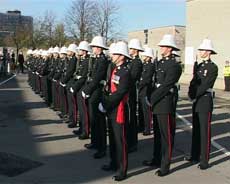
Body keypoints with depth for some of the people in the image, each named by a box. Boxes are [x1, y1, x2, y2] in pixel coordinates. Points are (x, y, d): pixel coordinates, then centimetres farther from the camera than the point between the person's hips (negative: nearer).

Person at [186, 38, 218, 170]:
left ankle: (204, 161, 2)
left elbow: (205, 85, -17)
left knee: (204, 131, -4)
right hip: (196, 101, 8)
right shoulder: (199, 66, 14)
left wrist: (195, 96, -13)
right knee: (196, 129, 13)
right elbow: (193, 82, 11)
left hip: (205, 101, -8)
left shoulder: (213, 67, -10)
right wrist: (191, 95, -5)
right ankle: (195, 156, 24)